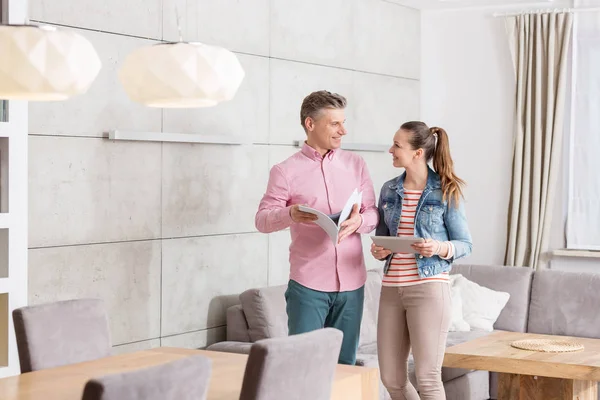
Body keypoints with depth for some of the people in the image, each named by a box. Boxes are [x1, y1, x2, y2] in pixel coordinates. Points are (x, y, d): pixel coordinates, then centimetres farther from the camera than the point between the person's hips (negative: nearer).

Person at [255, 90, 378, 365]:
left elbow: (374, 213, 11)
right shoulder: (285, 171, 0)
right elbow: (262, 220, -2)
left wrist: (359, 221, -13)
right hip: (308, 283, -3)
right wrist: (290, 214, -23)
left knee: (345, 363, 8)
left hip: (352, 283, 3)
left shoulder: (355, 164, 11)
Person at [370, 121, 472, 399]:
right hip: (391, 289, 5)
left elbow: (464, 244, -1)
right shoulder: (389, 190, 9)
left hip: (429, 288, -5)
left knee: (427, 377, -3)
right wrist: (378, 251, -5)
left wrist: (439, 248, -21)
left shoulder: (446, 191, -5)